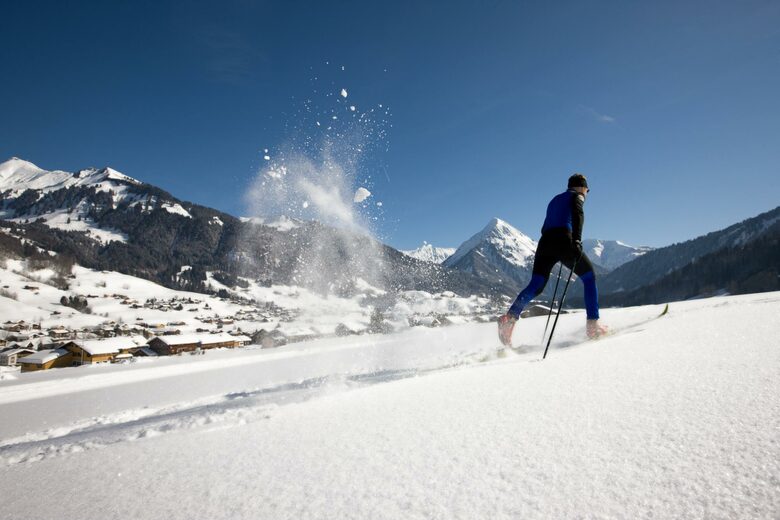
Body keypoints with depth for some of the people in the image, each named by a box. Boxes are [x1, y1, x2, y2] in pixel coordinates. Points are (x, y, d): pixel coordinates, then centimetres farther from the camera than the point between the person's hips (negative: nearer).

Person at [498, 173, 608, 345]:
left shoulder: (555, 200, 32)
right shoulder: (577, 196, 14)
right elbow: (578, 215, -9)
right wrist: (577, 240, -22)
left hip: (545, 241, 5)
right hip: (564, 241, -5)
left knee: (535, 286, -1)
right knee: (589, 278, 12)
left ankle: (510, 317, -25)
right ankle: (592, 324, 4)